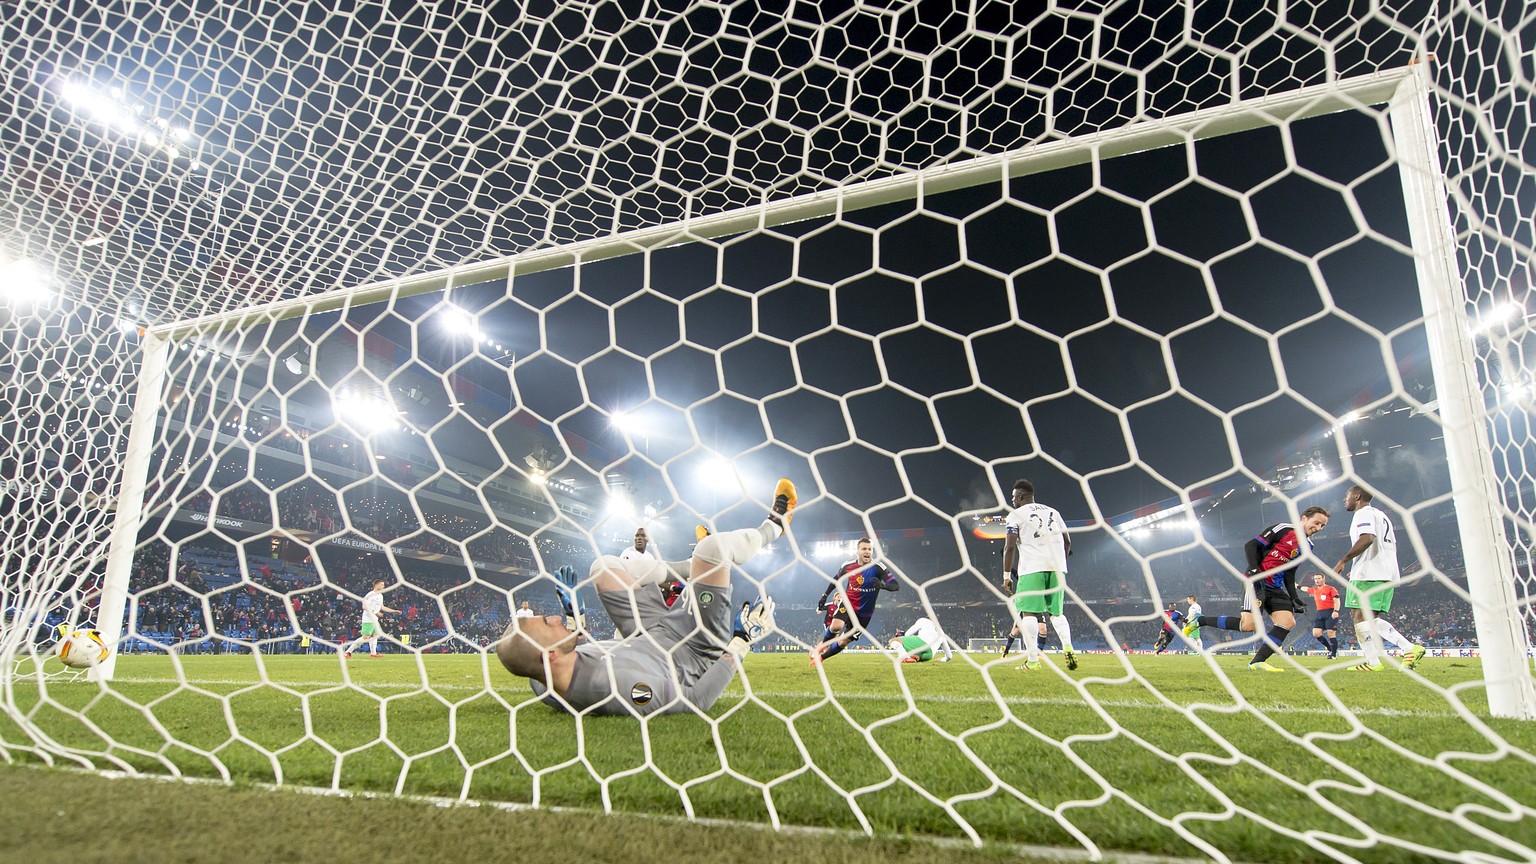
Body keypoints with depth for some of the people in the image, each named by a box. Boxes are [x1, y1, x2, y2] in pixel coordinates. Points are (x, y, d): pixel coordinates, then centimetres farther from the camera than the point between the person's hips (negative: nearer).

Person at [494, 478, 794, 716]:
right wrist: (743, 640, -30)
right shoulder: (612, 686, -46)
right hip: (699, 650, -6)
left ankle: (686, 567, 32)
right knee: (713, 546, -19)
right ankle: (773, 526, 16)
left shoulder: (541, 680, -23)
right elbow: (696, 700, -35)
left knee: (605, 567, 11)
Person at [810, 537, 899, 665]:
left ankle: (821, 657, 27)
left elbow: (896, 586, -27)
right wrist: (824, 596, 11)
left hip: (864, 612, 0)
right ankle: (823, 644, 4)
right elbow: (836, 579, 13)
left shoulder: (877, 568, -19)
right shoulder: (848, 566, -9)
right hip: (847, 603, 1)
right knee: (836, 626, -29)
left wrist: (882, 585, -47)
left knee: (843, 642, 3)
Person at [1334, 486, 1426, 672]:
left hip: (1370, 573, -10)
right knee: (1371, 618, 13)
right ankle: (1411, 648, 3)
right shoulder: (1381, 515, 27)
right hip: (1388, 574, 10)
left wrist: (1343, 561, -19)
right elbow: (1391, 546, 27)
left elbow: (1367, 538, -22)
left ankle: (1372, 662, -13)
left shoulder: (1363, 513, -4)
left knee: (1361, 617, -9)